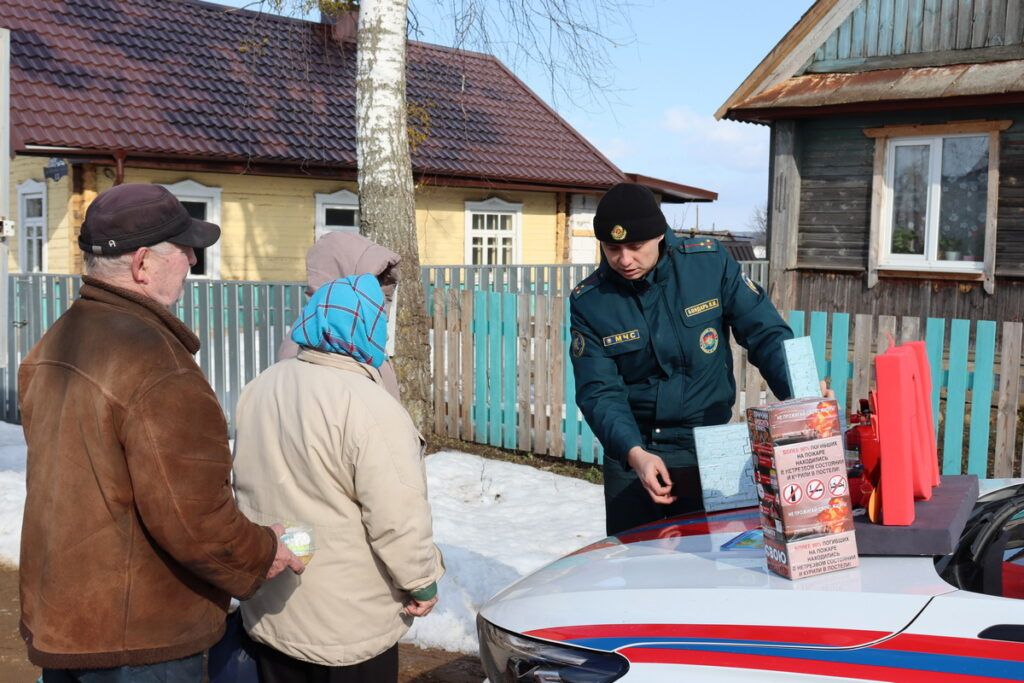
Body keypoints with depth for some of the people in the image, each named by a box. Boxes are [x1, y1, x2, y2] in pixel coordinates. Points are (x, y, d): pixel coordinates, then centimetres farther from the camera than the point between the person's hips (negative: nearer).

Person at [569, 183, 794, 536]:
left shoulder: (710, 262, -8)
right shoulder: (589, 301, -8)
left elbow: (765, 333, -7)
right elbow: (599, 393, -13)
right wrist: (635, 453, -29)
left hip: (705, 452, 0)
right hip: (628, 452, 1)